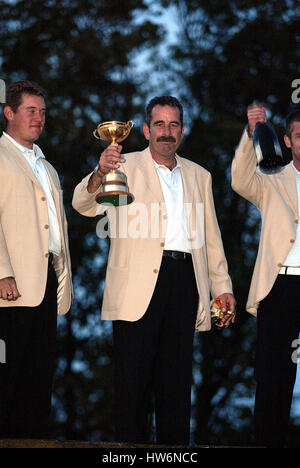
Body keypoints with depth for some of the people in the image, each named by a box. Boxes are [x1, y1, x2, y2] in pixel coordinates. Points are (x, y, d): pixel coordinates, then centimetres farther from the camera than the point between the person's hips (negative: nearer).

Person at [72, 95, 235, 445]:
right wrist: (100, 174, -29)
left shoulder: (198, 176, 19)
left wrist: (222, 286, 13)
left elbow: (211, 237, 21)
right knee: (134, 377, -4)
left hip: (184, 281, 4)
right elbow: (84, 205, -9)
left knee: (176, 379, 5)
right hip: (139, 283, -4)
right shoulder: (125, 167, 6)